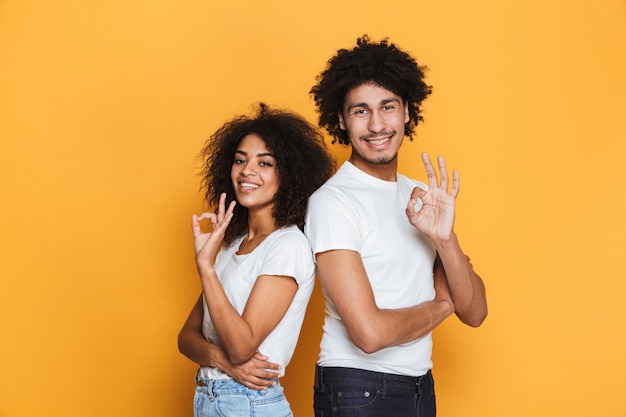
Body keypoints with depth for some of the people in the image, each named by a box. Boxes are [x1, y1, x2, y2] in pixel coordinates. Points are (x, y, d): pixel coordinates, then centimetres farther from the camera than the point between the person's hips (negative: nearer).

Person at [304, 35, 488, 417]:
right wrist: (440, 306, -5)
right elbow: (370, 332, -23)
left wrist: (445, 238, -15)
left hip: (420, 385, 7)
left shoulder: (421, 197, 6)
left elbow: (474, 313, 2)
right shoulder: (333, 201, -16)